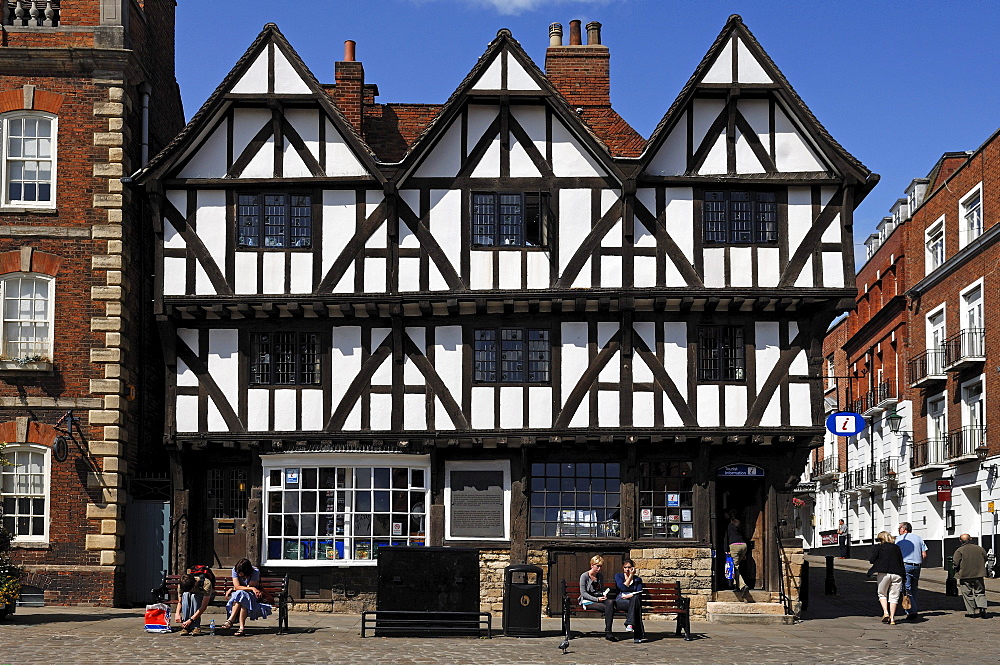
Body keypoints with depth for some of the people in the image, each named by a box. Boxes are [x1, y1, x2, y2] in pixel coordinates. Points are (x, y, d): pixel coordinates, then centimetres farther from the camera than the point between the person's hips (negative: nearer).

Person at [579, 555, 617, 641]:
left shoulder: (600, 576, 16)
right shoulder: (584, 576, -3)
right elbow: (583, 593, -9)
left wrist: (604, 595, -2)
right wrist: (597, 599, -19)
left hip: (599, 598, 5)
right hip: (587, 601, -5)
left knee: (610, 602, -31)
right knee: (607, 608, -30)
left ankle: (608, 632, -37)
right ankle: (608, 633, -27)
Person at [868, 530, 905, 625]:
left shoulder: (878, 547, 5)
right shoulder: (897, 547, 15)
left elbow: (871, 560, -1)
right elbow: (901, 562, 14)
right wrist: (903, 576, 17)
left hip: (884, 573, -2)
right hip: (897, 574, 3)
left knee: (882, 594, 15)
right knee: (893, 596, 7)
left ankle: (885, 612, -4)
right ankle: (892, 618, 2)